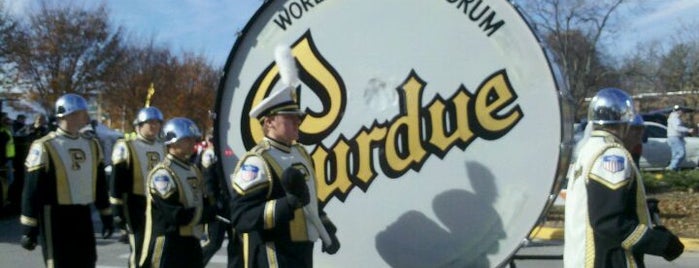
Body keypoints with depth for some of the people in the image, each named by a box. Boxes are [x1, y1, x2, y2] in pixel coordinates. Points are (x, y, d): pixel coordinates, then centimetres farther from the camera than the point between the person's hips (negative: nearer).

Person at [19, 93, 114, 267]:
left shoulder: (92, 145, 9)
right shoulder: (44, 148, -11)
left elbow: (100, 184, 16)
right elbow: (32, 190, -11)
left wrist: (107, 217, 16)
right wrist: (29, 229, -12)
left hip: (83, 215, 6)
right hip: (55, 217, -6)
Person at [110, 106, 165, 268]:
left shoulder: (163, 148, 12)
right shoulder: (126, 147, -6)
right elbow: (116, 182, -9)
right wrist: (117, 210, -13)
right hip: (136, 205, -6)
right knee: (139, 248, -6)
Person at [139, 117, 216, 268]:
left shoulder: (193, 171, 14)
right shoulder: (163, 173, -16)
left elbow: (202, 203, 15)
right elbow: (174, 214, -23)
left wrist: (209, 211, -7)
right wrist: (207, 213, -15)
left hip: (191, 243, 9)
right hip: (167, 244, -9)